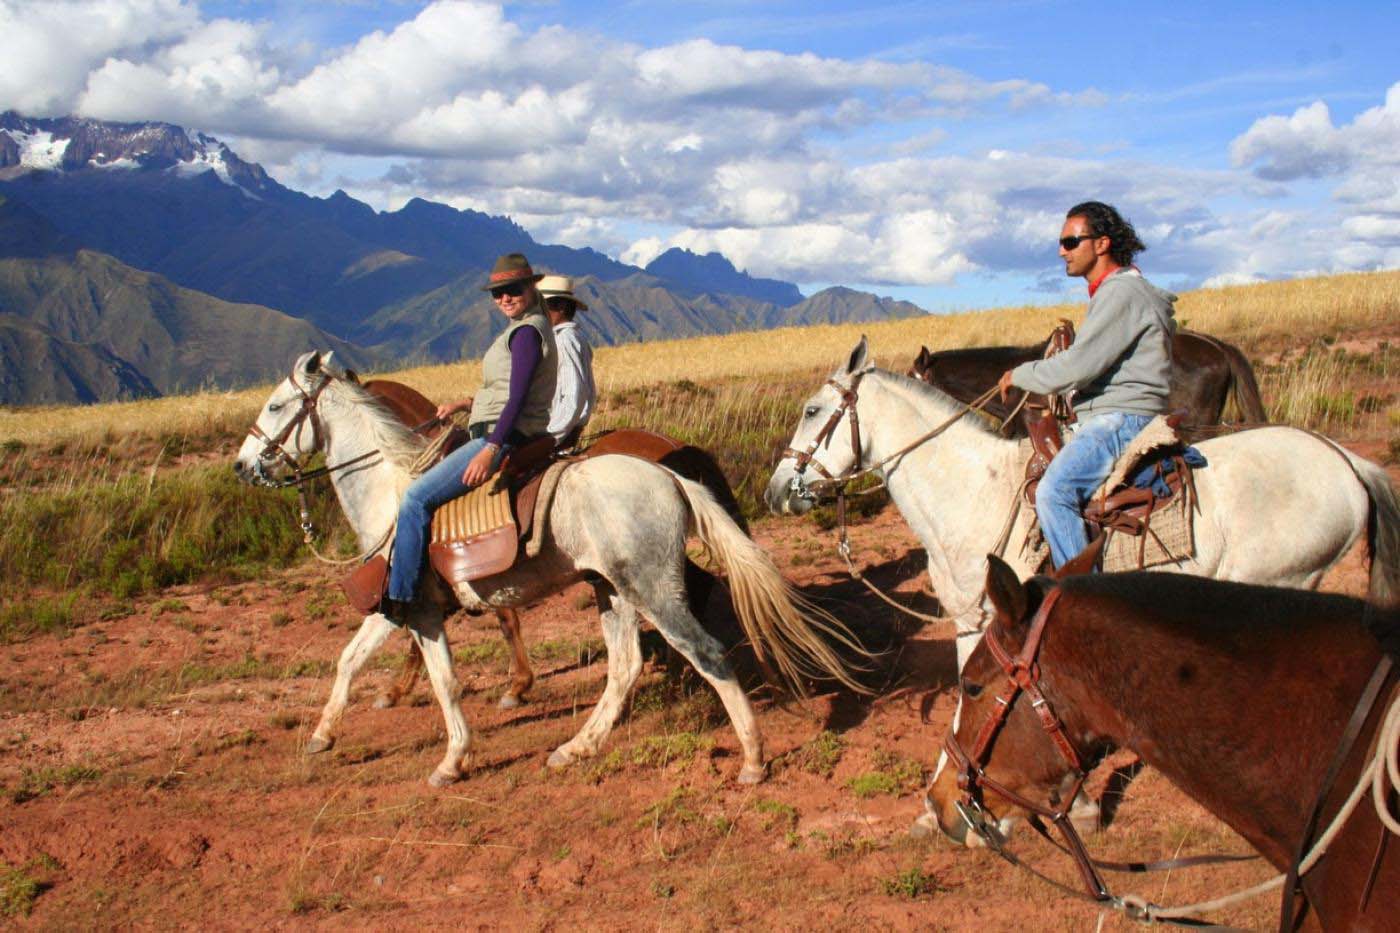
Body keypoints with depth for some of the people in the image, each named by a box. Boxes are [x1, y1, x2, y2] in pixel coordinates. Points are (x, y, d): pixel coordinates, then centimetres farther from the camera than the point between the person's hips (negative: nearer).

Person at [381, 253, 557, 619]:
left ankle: (398, 598, -16)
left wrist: (490, 450, -28)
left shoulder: (526, 331, -14)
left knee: (416, 497, -17)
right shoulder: (521, 328, 18)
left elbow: (517, 398, -22)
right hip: (498, 435, 11)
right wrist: (464, 405, 16)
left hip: (505, 437, -11)